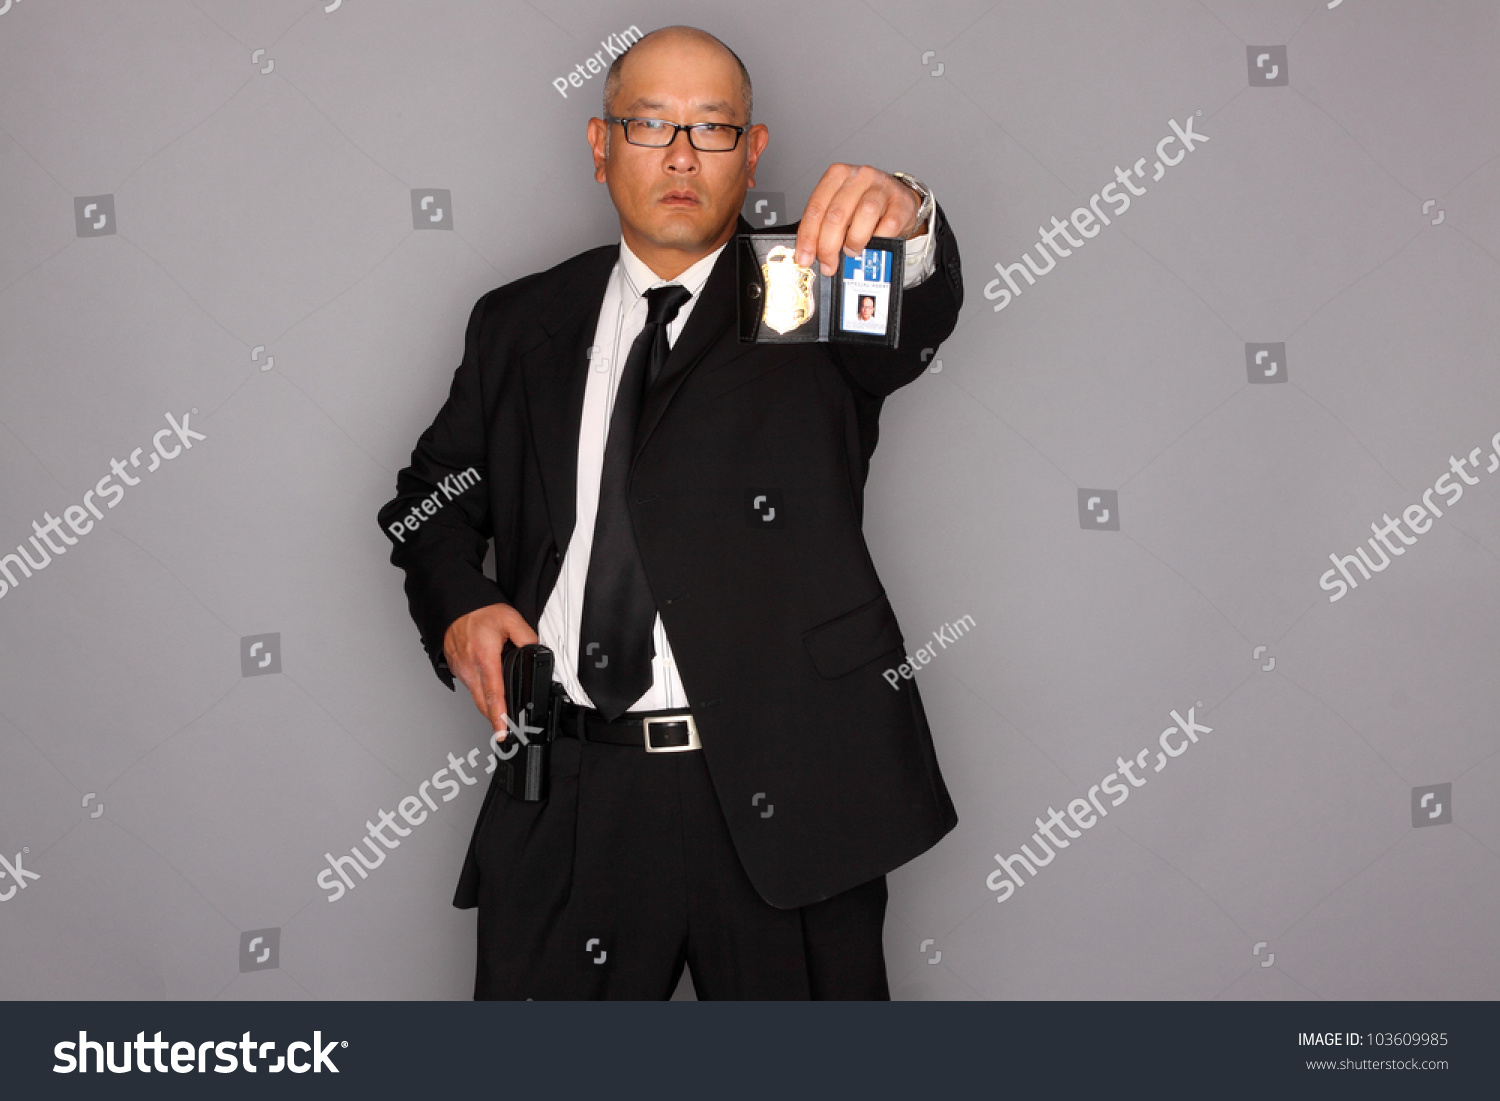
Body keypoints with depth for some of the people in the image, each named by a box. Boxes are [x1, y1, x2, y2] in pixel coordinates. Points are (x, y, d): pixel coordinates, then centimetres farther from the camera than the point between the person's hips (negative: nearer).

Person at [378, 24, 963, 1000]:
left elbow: (919, 317, -18)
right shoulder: (521, 326, 12)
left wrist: (904, 223, -41)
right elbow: (435, 496, 20)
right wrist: (458, 605, -1)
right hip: (569, 804, 2)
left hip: (782, 798, -2)